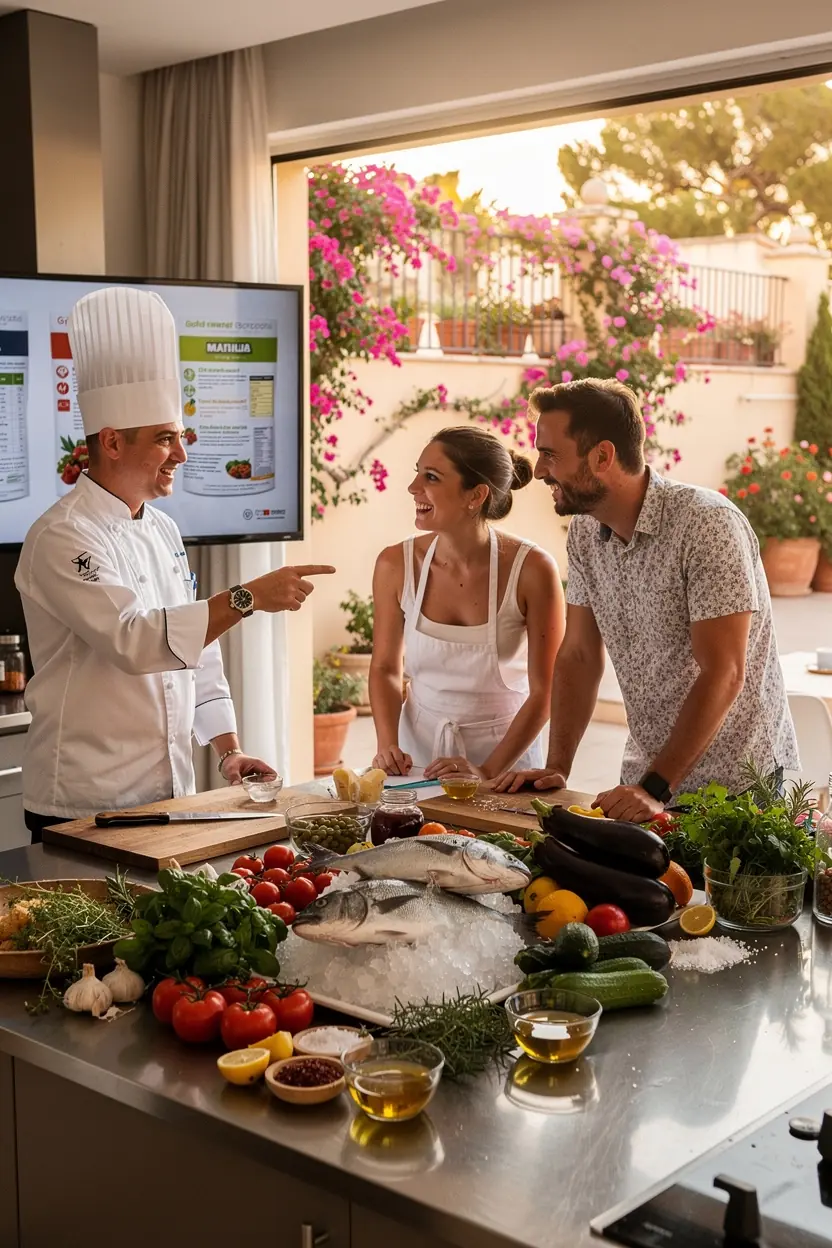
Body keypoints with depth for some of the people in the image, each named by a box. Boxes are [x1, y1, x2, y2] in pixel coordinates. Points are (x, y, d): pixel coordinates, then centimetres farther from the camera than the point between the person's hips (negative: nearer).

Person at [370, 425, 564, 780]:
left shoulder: (532, 570, -13)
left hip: (505, 753, -2)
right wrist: (387, 745, -8)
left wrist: (488, 771, -16)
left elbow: (545, 691, -8)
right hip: (418, 749, 2)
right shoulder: (396, 565, -6)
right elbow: (385, 668, 7)